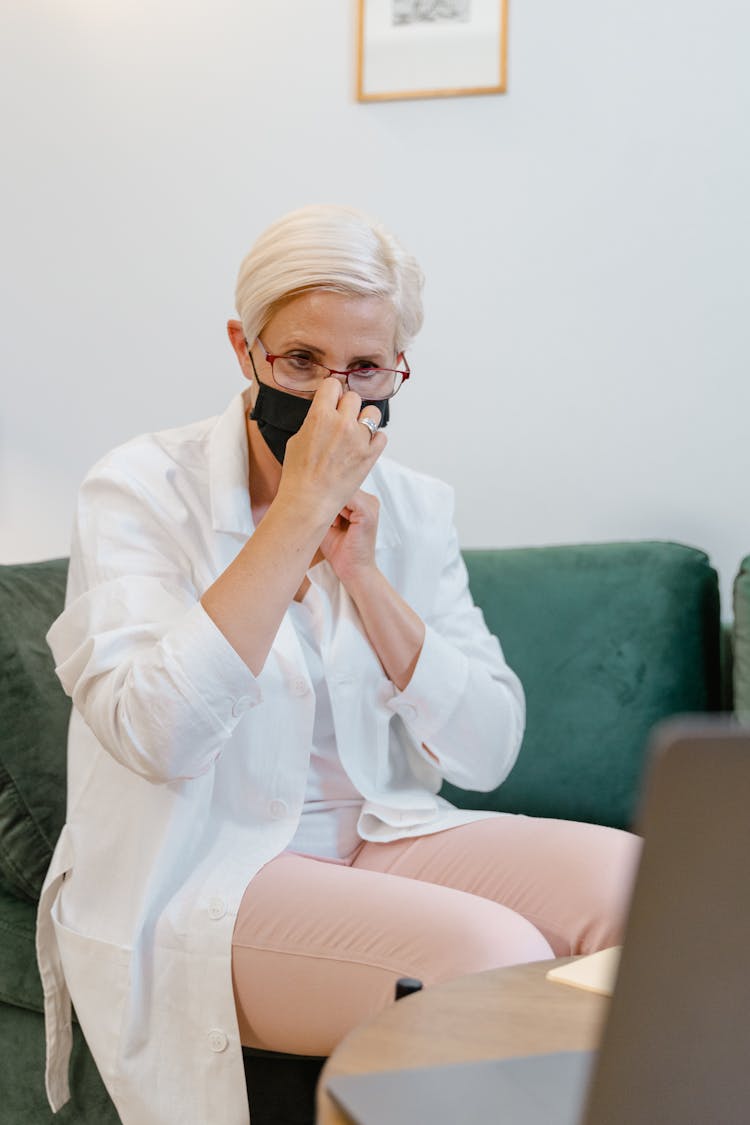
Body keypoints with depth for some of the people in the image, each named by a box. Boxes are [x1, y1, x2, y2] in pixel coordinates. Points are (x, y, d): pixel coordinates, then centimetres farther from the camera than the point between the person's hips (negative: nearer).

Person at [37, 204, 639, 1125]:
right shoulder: (141, 490, -7)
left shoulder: (411, 509, 8)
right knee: (495, 954, -28)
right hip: (195, 878, -5)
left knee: (632, 878, -17)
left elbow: (486, 756, 0)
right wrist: (300, 510, -23)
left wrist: (362, 573, -11)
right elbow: (160, 737, -24)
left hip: (377, 840, 5)